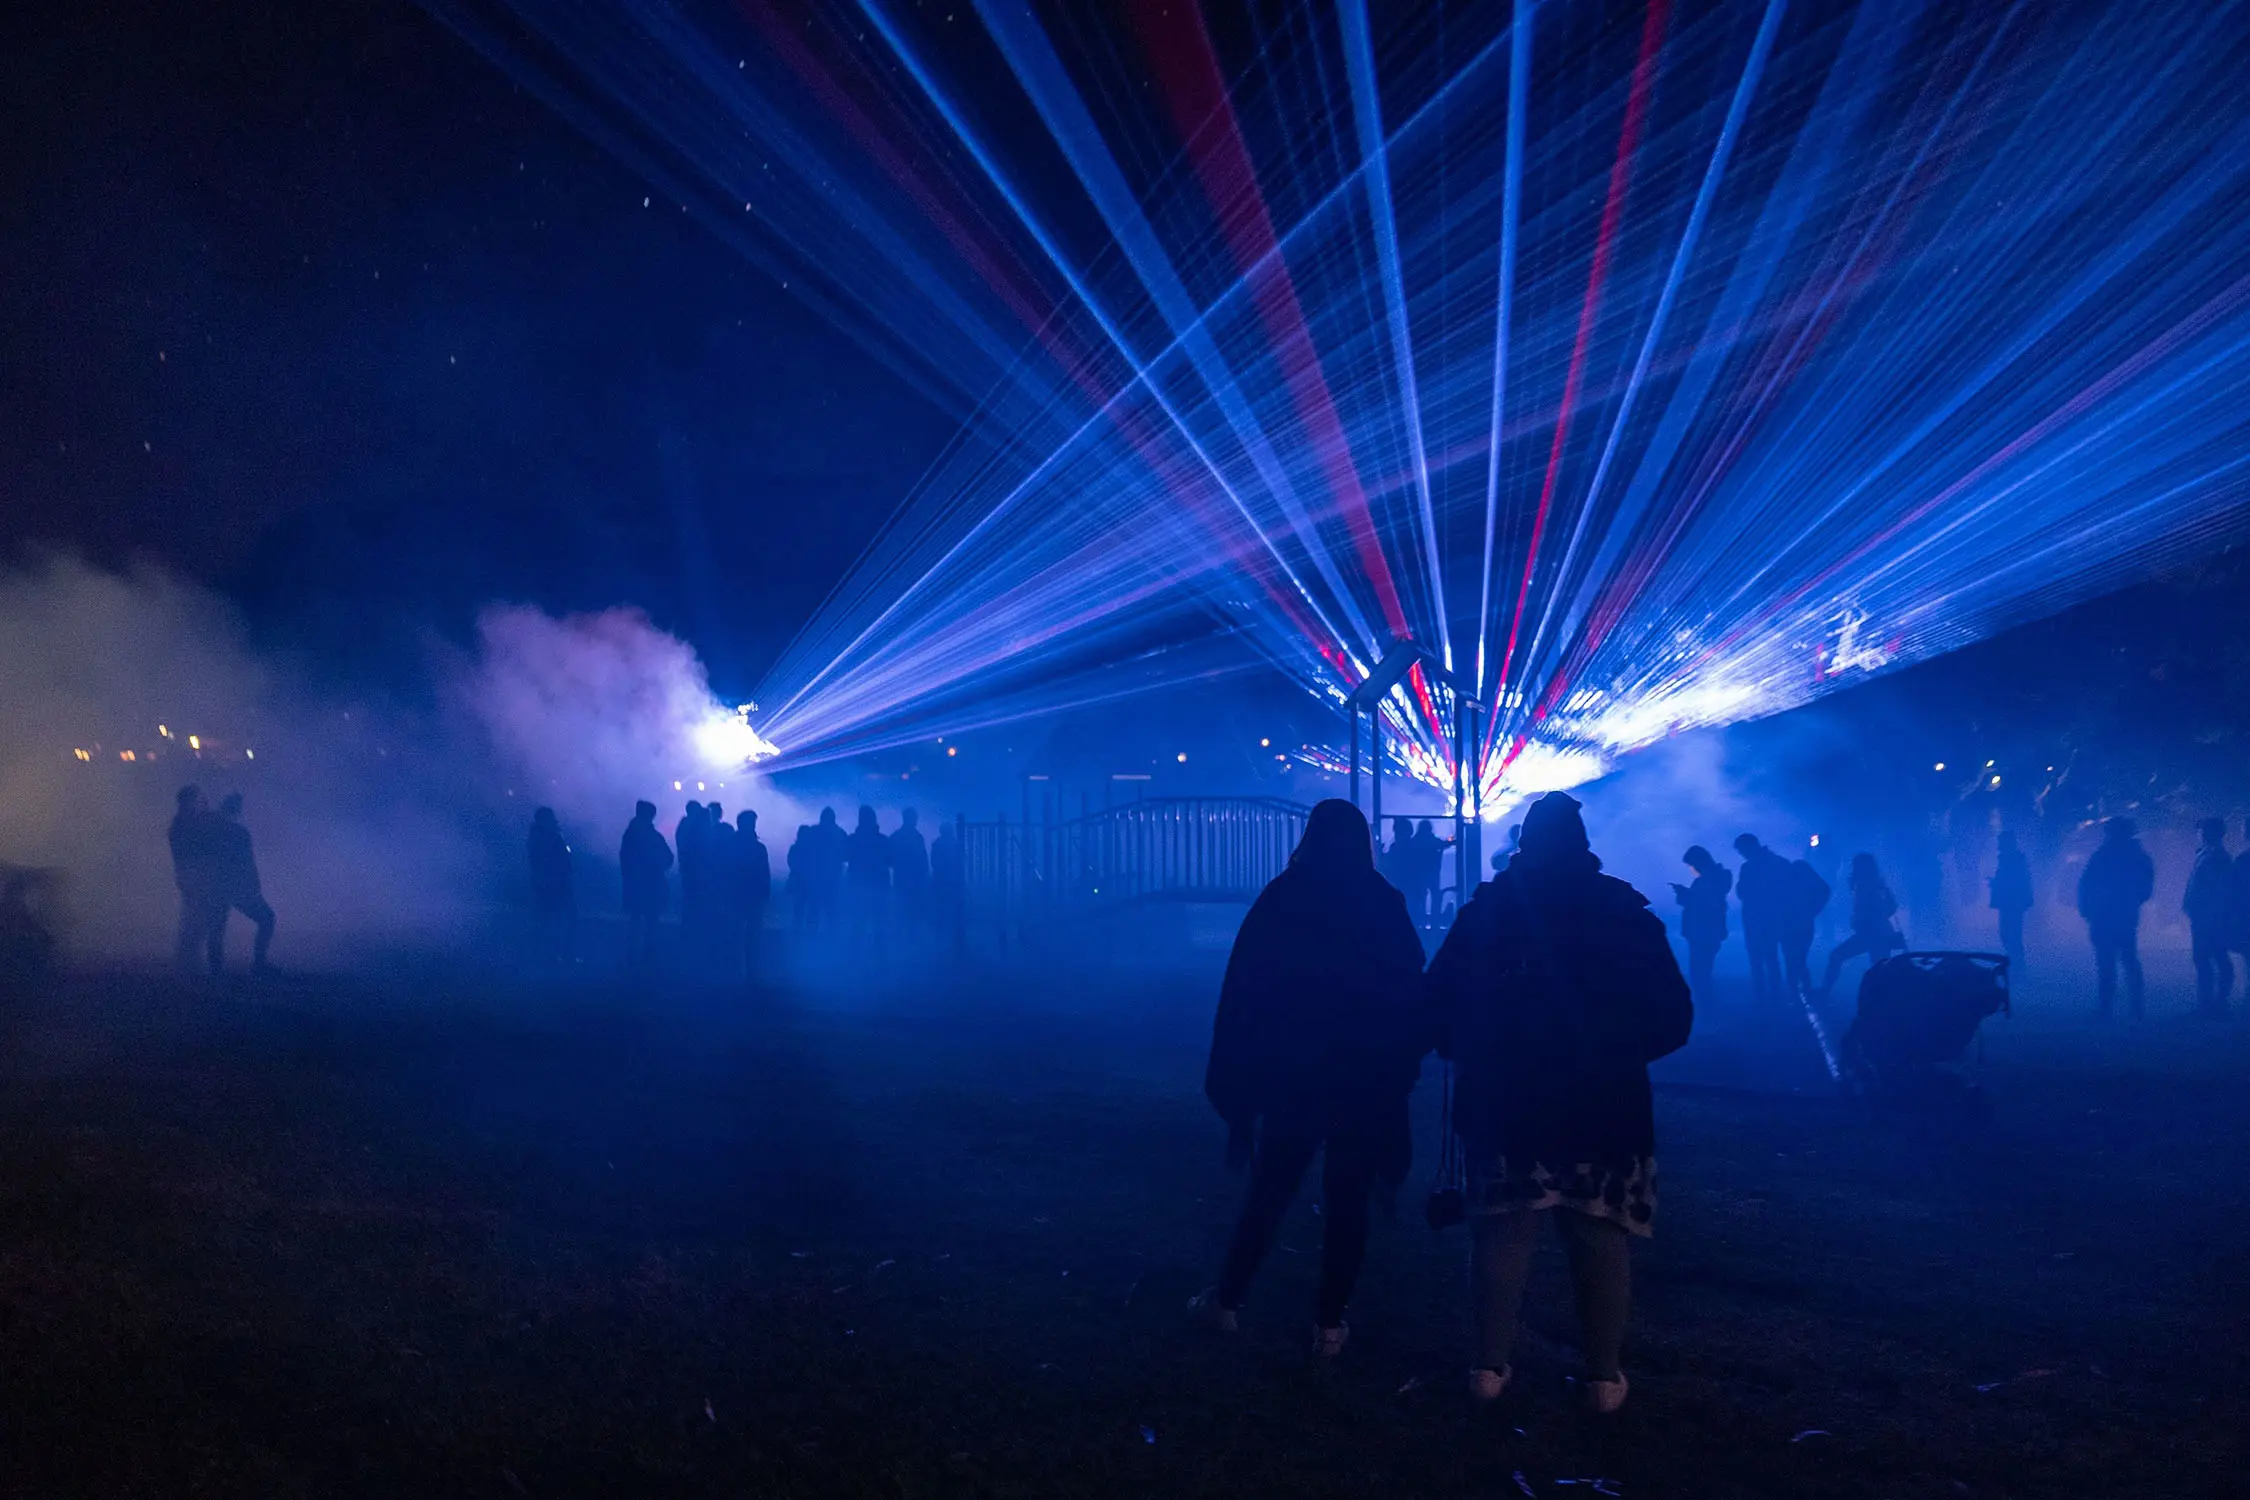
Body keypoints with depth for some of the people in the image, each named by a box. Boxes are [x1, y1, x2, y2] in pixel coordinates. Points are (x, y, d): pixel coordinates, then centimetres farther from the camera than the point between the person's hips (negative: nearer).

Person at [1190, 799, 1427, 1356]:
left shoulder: (1281, 899, -3)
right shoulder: (1386, 906, -1)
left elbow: (1243, 992, -3)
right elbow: (1411, 995, 2)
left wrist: (1233, 1080, 3)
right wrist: (1401, 1065, 10)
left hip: (1292, 1076, 0)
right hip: (1368, 1082, 0)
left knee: (1268, 1191, 13)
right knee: (1348, 1202, 7)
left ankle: (1226, 1301, 20)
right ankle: (1329, 1324, 9)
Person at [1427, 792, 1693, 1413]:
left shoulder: (1485, 911, 1)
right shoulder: (1626, 912, -1)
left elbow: (1440, 1002, 2)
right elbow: (1672, 1018, 0)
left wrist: (1474, 1054, 17)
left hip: (1505, 1106, 1)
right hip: (1604, 1109, -1)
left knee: (1502, 1234, 9)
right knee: (1602, 1239, 6)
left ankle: (1490, 1366, 10)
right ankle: (1604, 1375, 8)